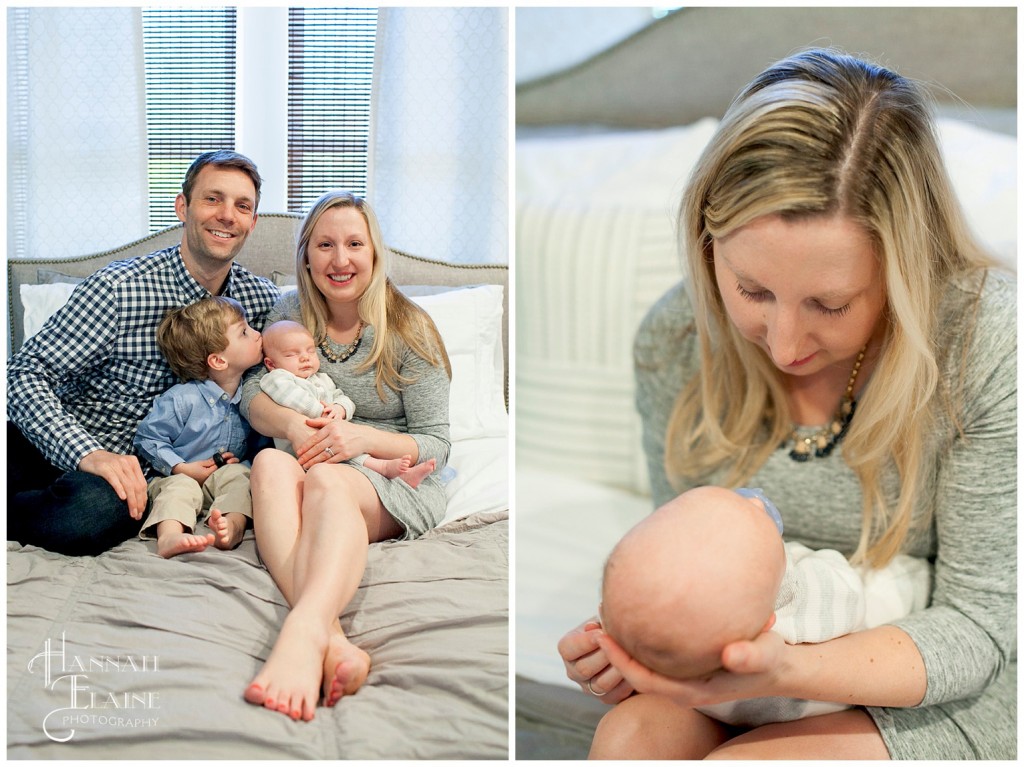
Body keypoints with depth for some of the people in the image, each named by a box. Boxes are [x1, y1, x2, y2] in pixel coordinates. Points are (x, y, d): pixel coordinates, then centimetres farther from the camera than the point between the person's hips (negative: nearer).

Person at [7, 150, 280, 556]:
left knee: (103, 509, -34)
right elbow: (26, 374, -14)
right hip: (59, 445, -2)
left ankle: (14, 513, -7)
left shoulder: (261, 300, 1)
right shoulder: (120, 288, -13)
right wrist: (88, 454, -29)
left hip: (133, 465, 3)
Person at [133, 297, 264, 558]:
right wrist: (183, 468, -13)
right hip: (177, 476, -3)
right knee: (181, 487, -33)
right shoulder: (181, 399, -11)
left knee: (238, 474, -27)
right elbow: (147, 438, -5)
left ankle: (233, 525, -51)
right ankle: (169, 535, -59)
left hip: (225, 478, 3)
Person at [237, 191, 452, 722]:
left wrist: (363, 438, -23)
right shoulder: (292, 313, 10)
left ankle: (303, 633, -67)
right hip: (313, 466, 3)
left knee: (326, 478, -37)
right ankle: (329, 638, -56)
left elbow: (436, 444, -4)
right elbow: (251, 394, 3)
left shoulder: (407, 329, -2)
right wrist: (293, 424, -21)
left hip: (398, 485, -3)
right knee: (270, 464, -33)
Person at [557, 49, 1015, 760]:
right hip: (758, 656, 4)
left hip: (942, 693, -3)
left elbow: (977, 624, -18)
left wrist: (790, 669, -35)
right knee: (632, 735, -25)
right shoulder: (673, 339, -11)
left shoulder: (989, 344, -23)